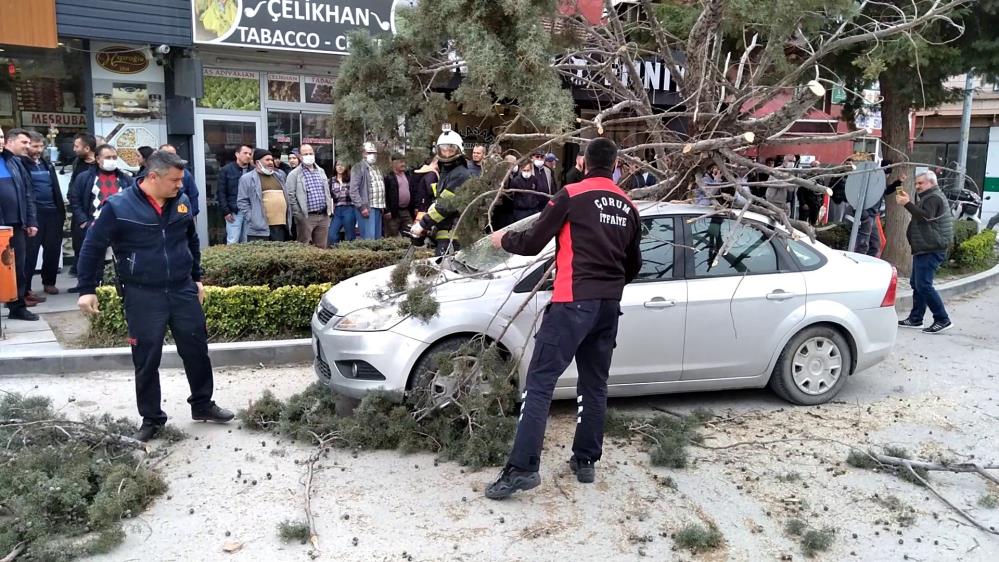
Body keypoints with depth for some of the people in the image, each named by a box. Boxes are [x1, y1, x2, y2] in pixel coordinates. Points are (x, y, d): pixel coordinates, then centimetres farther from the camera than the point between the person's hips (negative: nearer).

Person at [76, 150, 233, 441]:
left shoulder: (182, 202, 2)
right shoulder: (119, 207, -12)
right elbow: (93, 247, -5)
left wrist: (196, 278, 19)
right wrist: (87, 289, -6)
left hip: (183, 290, 4)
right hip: (142, 296, -4)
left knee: (196, 350, 10)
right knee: (147, 360, 5)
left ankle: (203, 405, 28)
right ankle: (151, 418, 20)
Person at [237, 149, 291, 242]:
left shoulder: (279, 177, 21)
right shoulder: (247, 179, 1)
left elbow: (285, 197, 24)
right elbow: (242, 202, -3)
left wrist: (288, 221, 14)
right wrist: (252, 219, -12)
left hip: (280, 226, 6)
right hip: (260, 228, -6)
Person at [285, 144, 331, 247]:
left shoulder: (321, 171, 16)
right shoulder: (294, 174, -2)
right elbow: (291, 196, -6)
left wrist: (329, 210, 13)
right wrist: (298, 215, -11)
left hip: (323, 216, 5)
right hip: (306, 217, -5)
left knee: (322, 247, 9)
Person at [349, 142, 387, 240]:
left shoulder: (376, 169, 22)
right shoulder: (359, 168, -5)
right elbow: (354, 190, -13)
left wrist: (382, 205, 17)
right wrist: (361, 207, -18)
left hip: (378, 208, 8)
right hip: (367, 208, -8)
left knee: (377, 238, 10)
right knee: (369, 239, -12)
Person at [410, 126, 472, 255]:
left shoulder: (460, 174, -13)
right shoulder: (446, 172, 21)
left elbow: (446, 205, -19)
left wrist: (423, 224, -15)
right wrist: (426, 225, 14)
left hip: (451, 236, -10)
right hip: (443, 233, 10)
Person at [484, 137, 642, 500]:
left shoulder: (572, 195, -5)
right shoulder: (628, 207, 13)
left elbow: (533, 243, -4)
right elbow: (633, 265, 21)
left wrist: (504, 240, 16)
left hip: (574, 302, -6)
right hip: (610, 305, 7)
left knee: (540, 382, -7)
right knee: (595, 385, 14)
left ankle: (522, 468, -11)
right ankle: (586, 462, 20)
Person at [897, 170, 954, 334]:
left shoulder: (934, 198, -11)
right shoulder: (929, 197, 23)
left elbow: (925, 216, -26)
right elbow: (919, 215, 18)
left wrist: (907, 203, -27)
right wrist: (908, 201, 7)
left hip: (931, 249, -11)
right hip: (925, 248, 11)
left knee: (923, 285, -14)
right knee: (916, 284, 13)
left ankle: (943, 320, -10)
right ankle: (915, 319, 18)